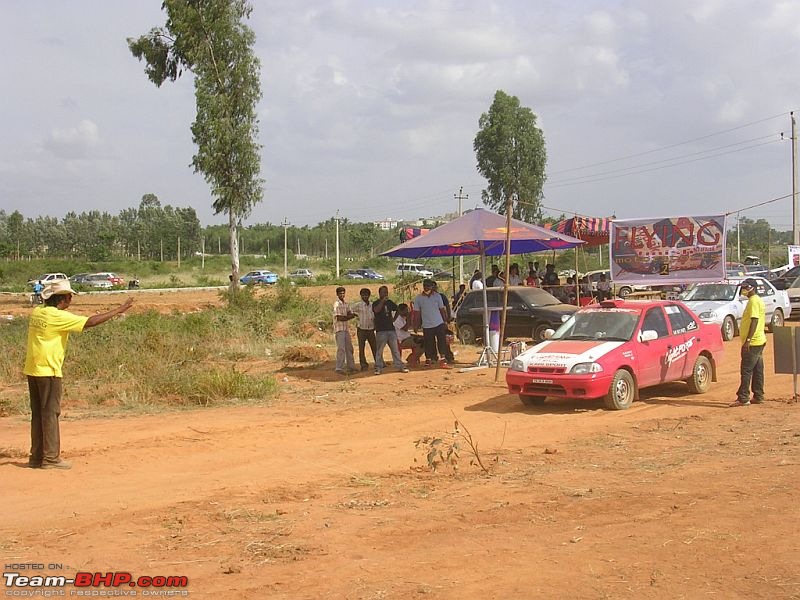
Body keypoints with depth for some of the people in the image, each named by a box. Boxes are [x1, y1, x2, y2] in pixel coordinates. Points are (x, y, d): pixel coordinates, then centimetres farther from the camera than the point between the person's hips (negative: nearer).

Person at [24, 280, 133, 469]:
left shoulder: (36, 312, 9)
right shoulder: (58, 316, -15)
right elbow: (90, 322, -18)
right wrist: (118, 310, -13)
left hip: (32, 370, 8)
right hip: (48, 371, -8)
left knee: (38, 414, 12)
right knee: (50, 413, -2)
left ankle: (36, 457, 17)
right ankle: (51, 458, 1)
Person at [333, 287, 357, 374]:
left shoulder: (345, 304, 14)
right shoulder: (337, 304, -11)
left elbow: (349, 313, 11)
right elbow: (339, 318, -16)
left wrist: (352, 315, -12)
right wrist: (350, 316, -6)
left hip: (346, 328, 9)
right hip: (339, 329, -9)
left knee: (349, 348, 12)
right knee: (341, 349, -11)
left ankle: (351, 367, 20)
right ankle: (339, 368, -10)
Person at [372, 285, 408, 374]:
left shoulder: (389, 302, 13)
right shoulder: (376, 303, -2)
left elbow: (397, 309, 28)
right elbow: (376, 310, -24)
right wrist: (383, 301, -28)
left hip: (391, 329, 5)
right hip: (381, 330, -5)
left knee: (395, 349, 5)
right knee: (379, 350, -3)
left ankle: (400, 366, 8)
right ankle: (378, 368, 1)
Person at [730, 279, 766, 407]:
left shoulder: (753, 301, -15)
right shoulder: (758, 300, 18)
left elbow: (754, 321, -22)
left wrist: (748, 340, -25)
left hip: (752, 342, -11)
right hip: (759, 341, 11)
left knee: (746, 370, -9)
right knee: (757, 370, 12)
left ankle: (743, 398, -9)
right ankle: (758, 396, 16)